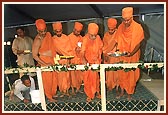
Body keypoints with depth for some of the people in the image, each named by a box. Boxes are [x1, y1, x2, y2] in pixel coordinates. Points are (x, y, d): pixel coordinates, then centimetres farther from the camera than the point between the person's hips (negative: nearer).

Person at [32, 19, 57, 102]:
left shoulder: (48, 34, -1)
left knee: (54, 78, 17)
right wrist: (45, 64, -22)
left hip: (51, 60, 7)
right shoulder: (37, 41, -23)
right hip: (44, 62, -7)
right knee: (47, 80, 5)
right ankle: (49, 97, 22)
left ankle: (53, 93, 37)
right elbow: (34, 55, -22)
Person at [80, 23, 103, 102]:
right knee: (87, 78, 2)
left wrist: (99, 56, -4)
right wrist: (84, 60, -44)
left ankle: (96, 91, 33)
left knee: (96, 77, 13)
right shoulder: (85, 39, -19)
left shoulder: (98, 38, -7)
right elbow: (82, 51, -27)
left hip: (96, 60, 3)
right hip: (88, 61, -3)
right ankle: (89, 95, 17)